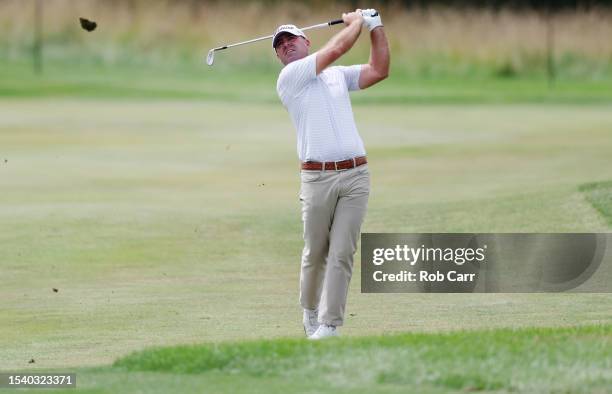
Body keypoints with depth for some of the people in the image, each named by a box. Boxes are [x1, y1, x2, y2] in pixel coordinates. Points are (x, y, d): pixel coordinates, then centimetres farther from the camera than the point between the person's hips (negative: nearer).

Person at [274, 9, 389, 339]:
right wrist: (355, 22, 12)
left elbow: (379, 70, 12)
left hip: (355, 175, 3)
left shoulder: (339, 75, 20)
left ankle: (329, 324, -5)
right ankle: (310, 312, 26)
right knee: (315, 253, 5)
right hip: (317, 177, -3)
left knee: (342, 253, -5)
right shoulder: (289, 78, 3)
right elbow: (337, 48, -2)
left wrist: (376, 27, 8)